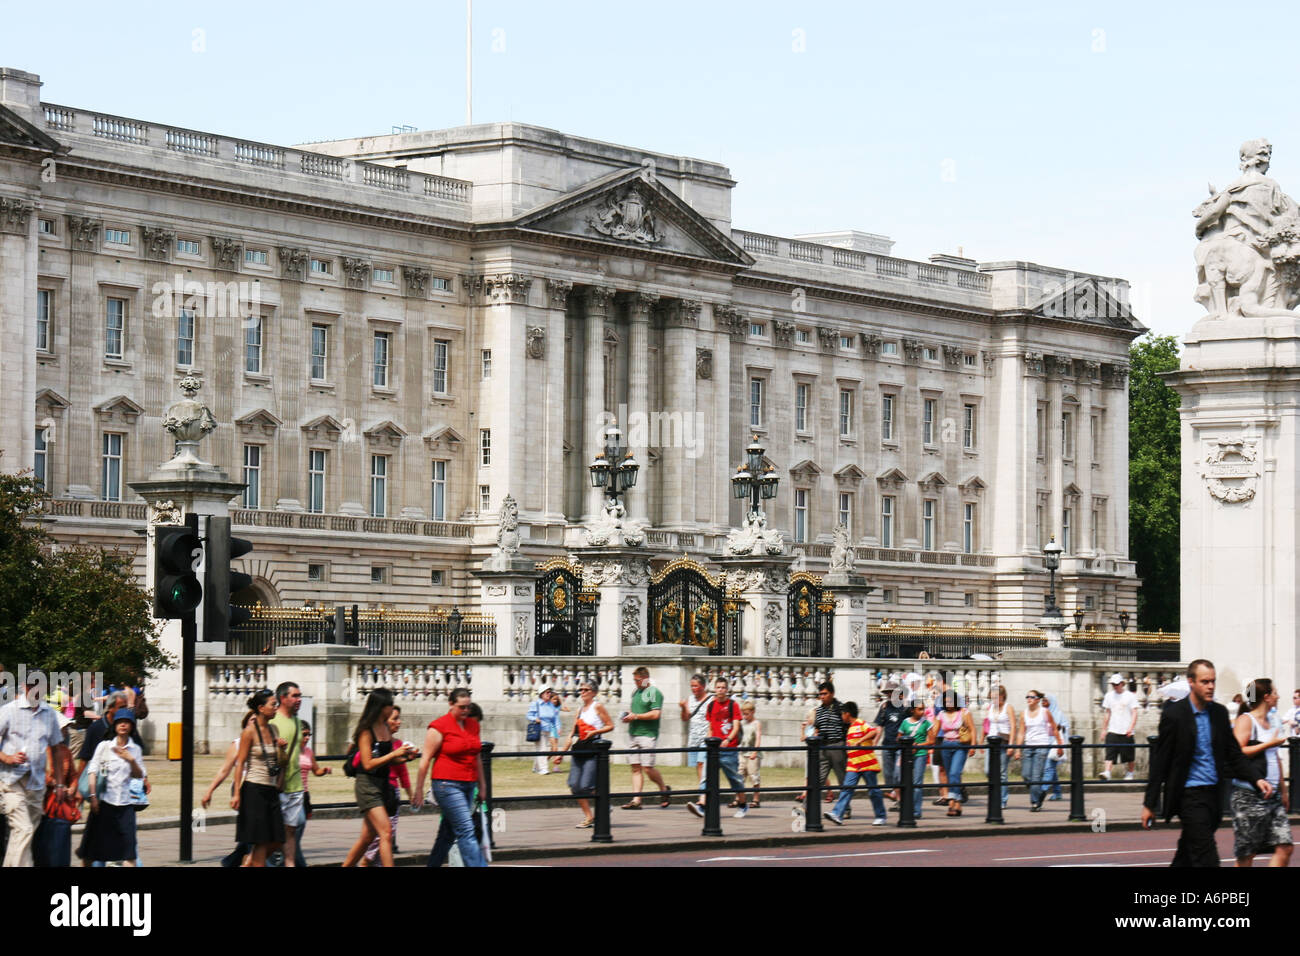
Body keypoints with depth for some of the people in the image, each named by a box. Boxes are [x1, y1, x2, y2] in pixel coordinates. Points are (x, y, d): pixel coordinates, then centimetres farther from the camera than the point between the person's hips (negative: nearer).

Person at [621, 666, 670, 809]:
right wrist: (628, 716, 8)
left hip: (648, 734, -8)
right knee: (635, 767, 2)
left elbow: (656, 714, -16)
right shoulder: (635, 692, 18)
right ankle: (636, 800, 0)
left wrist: (636, 716, -14)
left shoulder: (654, 693, -7)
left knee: (648, 768, -8)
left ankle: (664, 790, 16)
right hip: (633, 733, 8)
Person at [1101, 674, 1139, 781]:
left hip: (1126, 731, -2)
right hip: (1112, 731, 2)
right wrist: (1105, 729, 15)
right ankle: (1107, 773, -21)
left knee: (1129, 755, 6)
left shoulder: (1130, 696, -1)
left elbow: (1134, 713, -4)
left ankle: (1130, 773, 22)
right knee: (1110, 753, -12)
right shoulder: (1109, 696, 11)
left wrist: (1131, 727, -17)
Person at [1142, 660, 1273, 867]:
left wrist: (1257, 779, -4)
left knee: (1186, 857, 13)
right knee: (1206, 858, -12)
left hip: (1214, 794, 6)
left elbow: (1234, 754, 13)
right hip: (1189, 794, -6)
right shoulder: (1173, 714, -8)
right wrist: (1149, 804, -5)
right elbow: (1160, 763, -5)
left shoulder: (1220, 713, 9)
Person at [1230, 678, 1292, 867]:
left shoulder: (1270, 722, 18)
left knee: (1284, 848, -5)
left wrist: (1283, 791, 25)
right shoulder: (1245, 720, -6)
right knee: (1246, 854, -3)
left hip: (1272, 795, 8)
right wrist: (1269, 744, -15)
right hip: (1249, 794, -8)